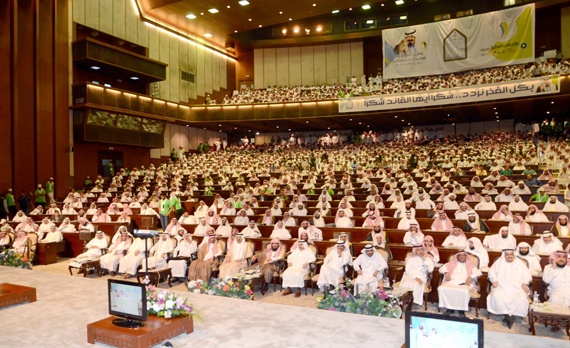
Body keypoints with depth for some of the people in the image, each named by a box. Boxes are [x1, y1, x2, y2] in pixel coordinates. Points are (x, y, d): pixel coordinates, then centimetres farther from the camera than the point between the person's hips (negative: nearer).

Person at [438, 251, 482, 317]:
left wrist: (471, 277, -11)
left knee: (464, 291, -38)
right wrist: (446, 273, -4)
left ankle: (462, 309, -18)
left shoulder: (470, 265, 22)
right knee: (441, 288, -28)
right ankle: (449, 307, -16)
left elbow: (478, 272, 7)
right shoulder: (452, 263, 25)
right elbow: (442, 268, 18)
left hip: (464, 283, -2)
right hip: (451, 282, 2)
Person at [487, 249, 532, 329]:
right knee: (496, 296, -30)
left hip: (516, 288, 0)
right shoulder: (499, 262, 15)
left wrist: (524, 283, -10)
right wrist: (494, 280, -8)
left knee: (522, 298, -30)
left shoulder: (519, 263, 16)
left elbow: (526, 274, 10)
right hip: (501, 287, 0)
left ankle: (511, 315, -16)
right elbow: (492, 271, 11)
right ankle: (507, 315, -21)